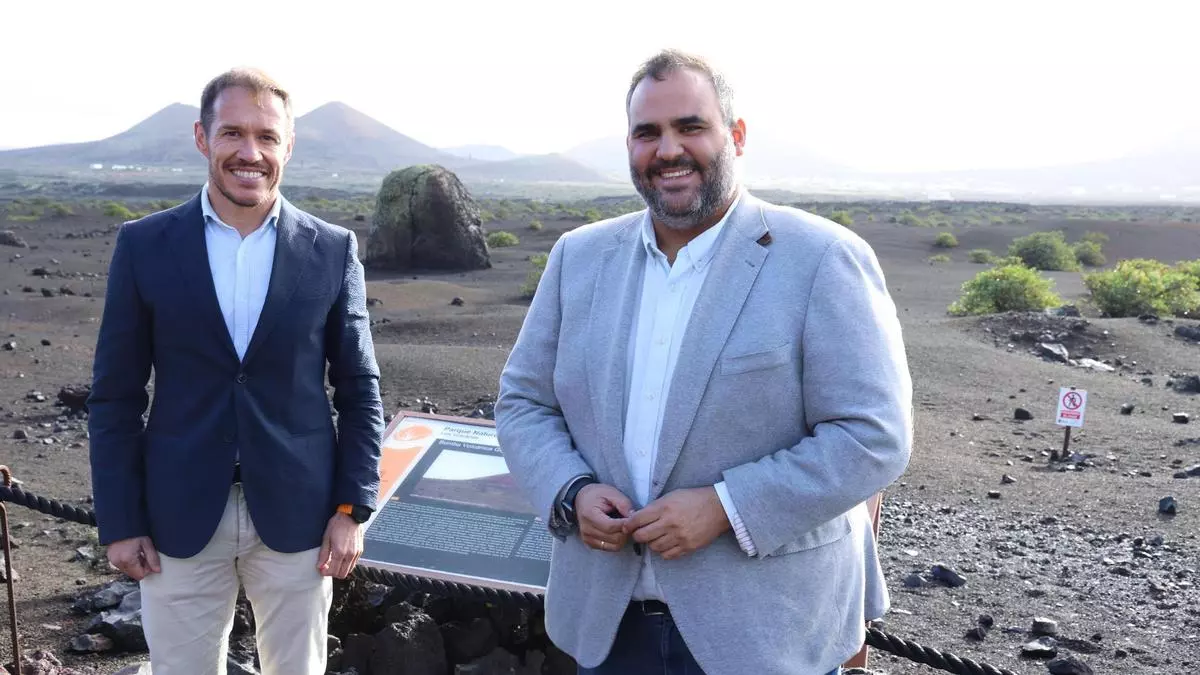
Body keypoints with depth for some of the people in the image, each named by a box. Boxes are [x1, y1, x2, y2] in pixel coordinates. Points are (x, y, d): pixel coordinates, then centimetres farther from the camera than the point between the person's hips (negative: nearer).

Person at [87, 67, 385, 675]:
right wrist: (119, 522, -2)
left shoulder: (334, 250, -2)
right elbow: (115, 396, 1)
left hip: (298, 514, 0)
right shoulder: (143, 246, -2)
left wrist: (352, 508, -3)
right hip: (180, 517, 0)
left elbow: (359, 389, 2)